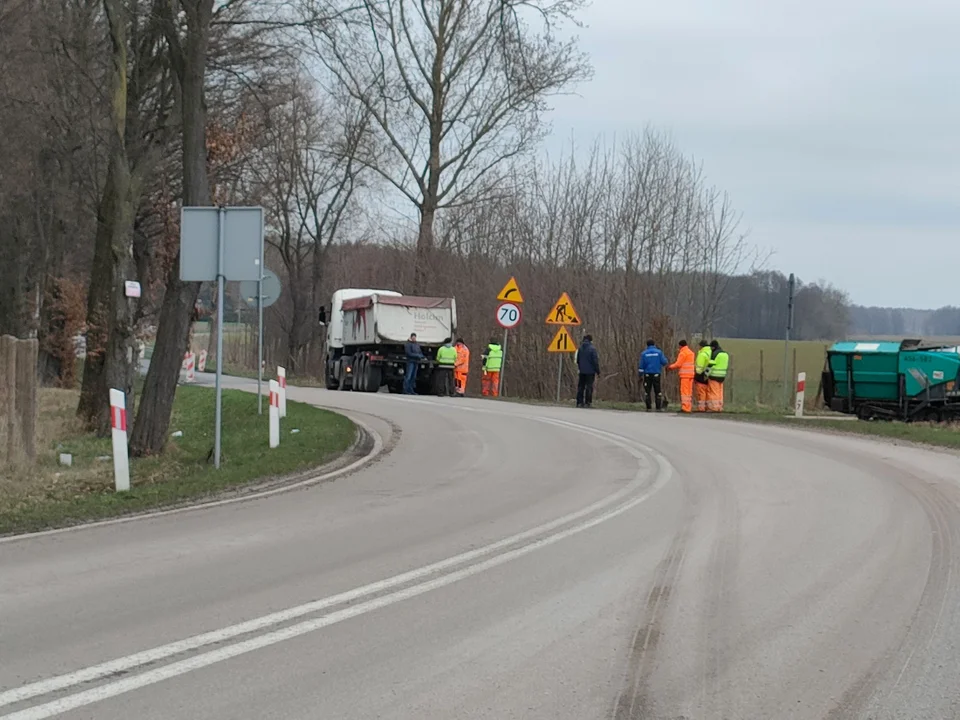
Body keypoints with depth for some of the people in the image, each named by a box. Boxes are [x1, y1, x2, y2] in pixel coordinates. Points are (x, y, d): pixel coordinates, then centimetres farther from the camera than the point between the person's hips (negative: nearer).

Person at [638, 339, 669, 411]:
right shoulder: (659, 352, -1)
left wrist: (640, 375, 7)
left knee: (647, 392, 5)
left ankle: (649, 408, -1)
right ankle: (658, 407, -2)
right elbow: (664, 362, -2)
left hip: (647, 374, 0)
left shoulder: (644, 353, 0)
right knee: (658, 391, 5)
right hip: (656, 374, 0)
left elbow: (641, 365, 0)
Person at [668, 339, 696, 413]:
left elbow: (678, 364, -10)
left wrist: (670, 367, 6)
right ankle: (689, 407, 8)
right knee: (689, 391, 9)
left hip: (685, 374, -8)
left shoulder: (683, 353, -9)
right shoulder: (691, 352, 17)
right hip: (691, 374, 8)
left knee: (684, 391, -8)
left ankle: (685, 407, -12)